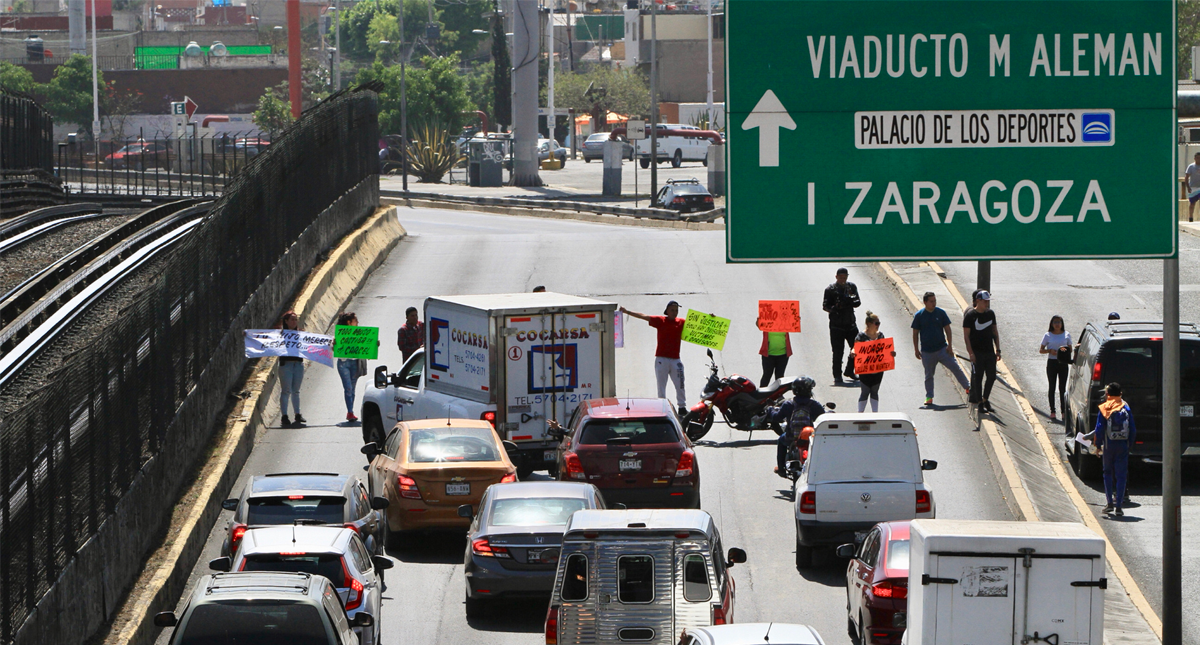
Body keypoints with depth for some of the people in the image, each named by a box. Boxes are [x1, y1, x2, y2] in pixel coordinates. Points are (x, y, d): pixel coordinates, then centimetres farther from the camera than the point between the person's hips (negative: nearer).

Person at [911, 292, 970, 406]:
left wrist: (949, 345, -3)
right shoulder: (919, 315, -2)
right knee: (928, 375, 7)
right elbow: (915, 333, 4)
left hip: (942, 349, 0)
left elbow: (948, 330, 4)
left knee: (955, 367, -4)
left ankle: (968, 387, 8)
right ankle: (929, 397, 19)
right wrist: (916, 350, 2)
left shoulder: (940, 313, 0)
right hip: (927, 352, 0)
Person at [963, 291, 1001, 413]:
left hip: (990, 352, 5)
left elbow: (995, 332, 17)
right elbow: (966, 335, -9)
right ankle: (980, 403, 5)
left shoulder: (990, 314, 10)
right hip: (977, 352, -5)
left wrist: (997, 350, 11)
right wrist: (971, 352, -16)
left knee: (992, 376, 5)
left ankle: (985, 399, 21)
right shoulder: (970, 315, -7)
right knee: (978, 377, -2)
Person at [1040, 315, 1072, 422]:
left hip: (1063, 363, 1)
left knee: (1062, 388, 0)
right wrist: (1050, 351, -15)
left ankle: (1064, 412, 1)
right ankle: (1052, 412, 6)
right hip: (1051, 362, -1)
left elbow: (1070, 349, 12)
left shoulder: (1066, 335, 6)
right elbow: (1040, 350, 4)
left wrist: (1065, 350, -11)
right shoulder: (1048, 335, 2)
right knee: (1052, 387, 2)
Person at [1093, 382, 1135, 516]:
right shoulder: (1126, 408, 1)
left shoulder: (1104, 409, -5)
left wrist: (1098, 445, 2)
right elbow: (1133, 430, 2)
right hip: (1123, 445, 1)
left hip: (1109, 445, -1)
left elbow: (1099, 430, -7)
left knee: (1108, 473, 14)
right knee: (1121, 475, 3)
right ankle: (1118, 506, -2)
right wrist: (1129, 444, 12)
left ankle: (1109, 503, 10)